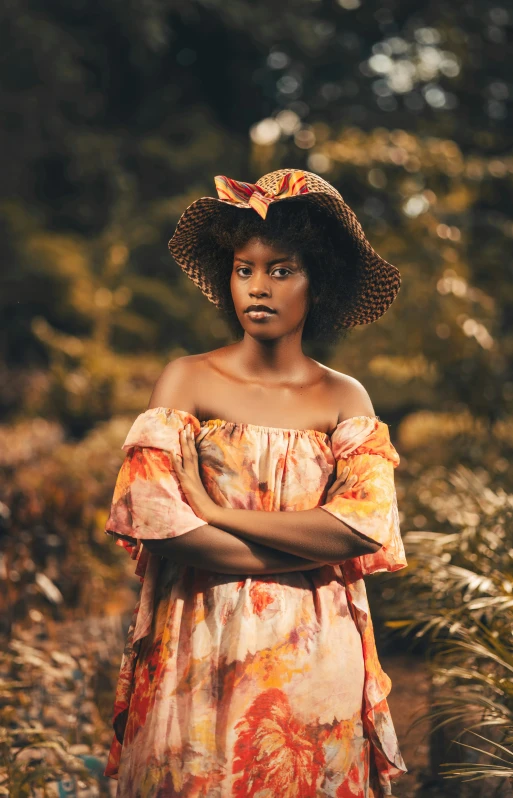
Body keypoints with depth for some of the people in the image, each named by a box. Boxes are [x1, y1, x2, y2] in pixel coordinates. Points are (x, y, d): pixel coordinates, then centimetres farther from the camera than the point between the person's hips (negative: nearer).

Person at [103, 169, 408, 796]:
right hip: (200, 652, -1)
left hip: (316, 657, 2)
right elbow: (153, 516, -14)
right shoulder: (187, 380, -3)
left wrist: (215, 510, -13)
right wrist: (301, 554, -13)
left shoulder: (346, 399, 2)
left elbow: (367, 525, -12)